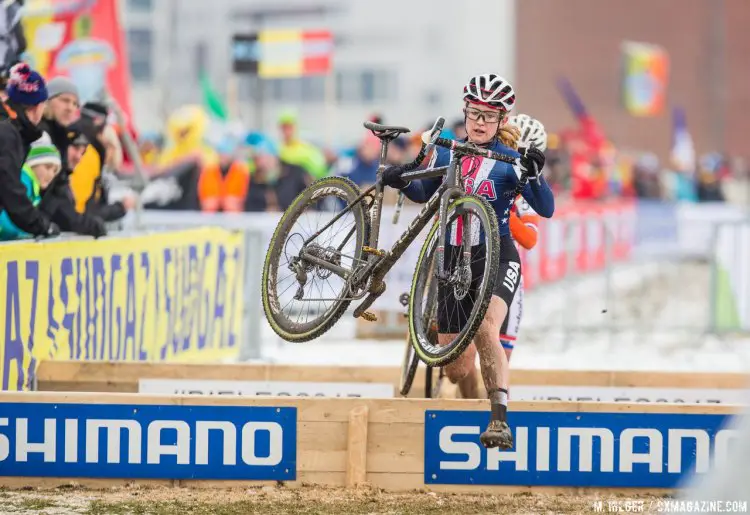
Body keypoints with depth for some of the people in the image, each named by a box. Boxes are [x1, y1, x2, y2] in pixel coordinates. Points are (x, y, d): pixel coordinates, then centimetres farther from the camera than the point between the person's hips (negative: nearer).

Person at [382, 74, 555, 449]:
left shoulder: (510, 161, -5)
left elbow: (546, 209, -13)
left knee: (485, 328, -32)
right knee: (455, 365, 4)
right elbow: (424, 193, 20)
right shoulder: (446, 153, 5)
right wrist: (402, 182, -1)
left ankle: (499, 419, -37)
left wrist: (534, 174, -30)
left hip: (496, 257, -4)